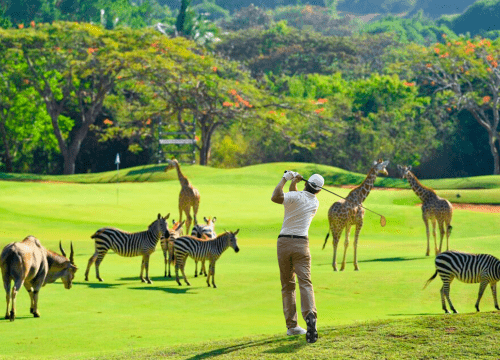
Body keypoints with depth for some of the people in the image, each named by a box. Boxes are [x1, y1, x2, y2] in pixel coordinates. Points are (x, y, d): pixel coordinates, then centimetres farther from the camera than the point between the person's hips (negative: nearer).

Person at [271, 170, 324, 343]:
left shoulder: (296, 197, -8)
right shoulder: (315, 203, 8)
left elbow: (275, 197, -25)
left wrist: (285, 179, -13)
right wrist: (293, 183, 20)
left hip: (284, 243, -1)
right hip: (301, 244, 1)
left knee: (287, 285, 9)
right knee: (305, 282, -10)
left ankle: (291, 325, 8)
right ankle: (310, 314, -37)